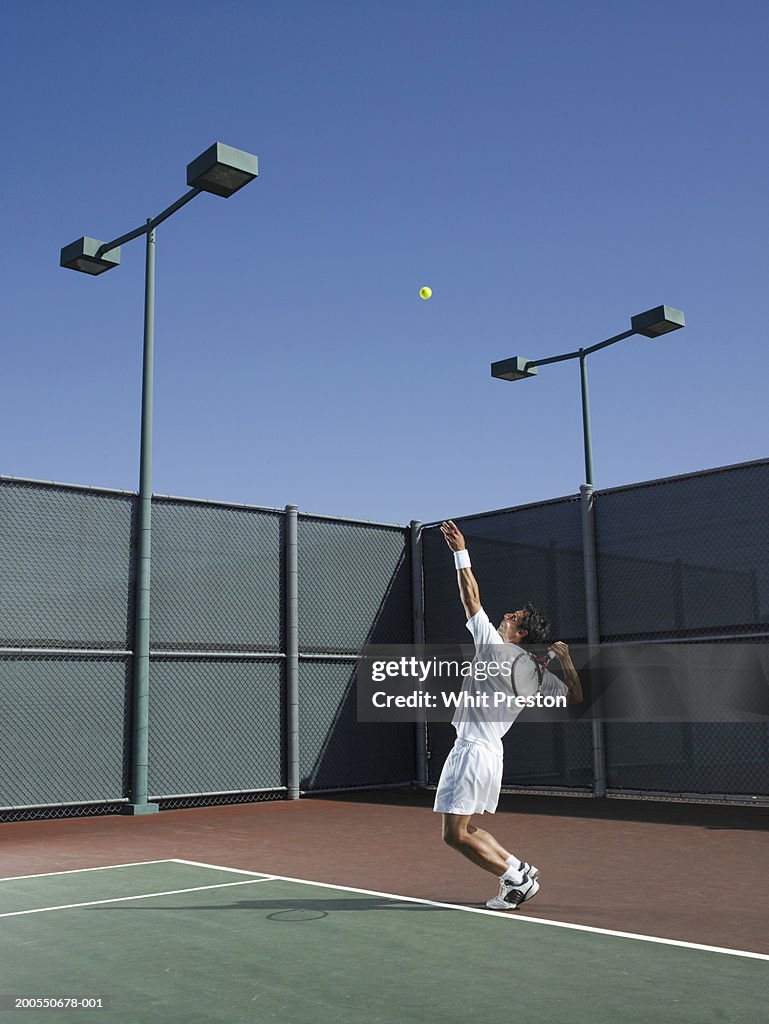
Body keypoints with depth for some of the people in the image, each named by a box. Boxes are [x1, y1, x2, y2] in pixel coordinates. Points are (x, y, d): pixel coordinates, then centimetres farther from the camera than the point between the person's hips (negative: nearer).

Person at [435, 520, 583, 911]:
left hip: (472, 749, -9)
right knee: (465, 829, 19)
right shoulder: (536, 673, 10)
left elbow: (471, 596, -8)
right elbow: (575, 698, 15)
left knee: (455, 834, -3)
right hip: (491, 752, 9)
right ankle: (521, 871, 15)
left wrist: (461, 552, -4)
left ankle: (517, 878, 0)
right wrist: (567, 662, 15)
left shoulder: (493, 644, -9)